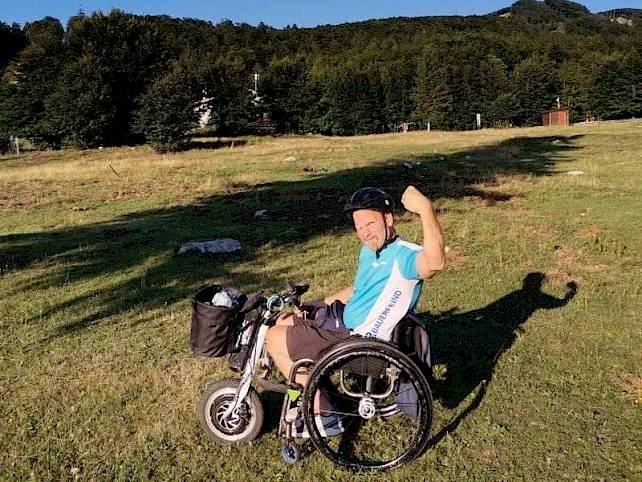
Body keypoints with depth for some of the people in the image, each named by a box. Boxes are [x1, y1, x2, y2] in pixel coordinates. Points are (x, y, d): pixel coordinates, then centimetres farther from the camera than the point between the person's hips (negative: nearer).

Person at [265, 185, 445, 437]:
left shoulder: (403, 256, -24)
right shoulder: (369, 249, 7)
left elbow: (434, 263, -48)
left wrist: (426, 209, -57)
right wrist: (317, 305, 19)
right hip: (343, 318, 10)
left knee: (275, 339, -6)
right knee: (284, 322, 20)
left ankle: (324, 417, 5)